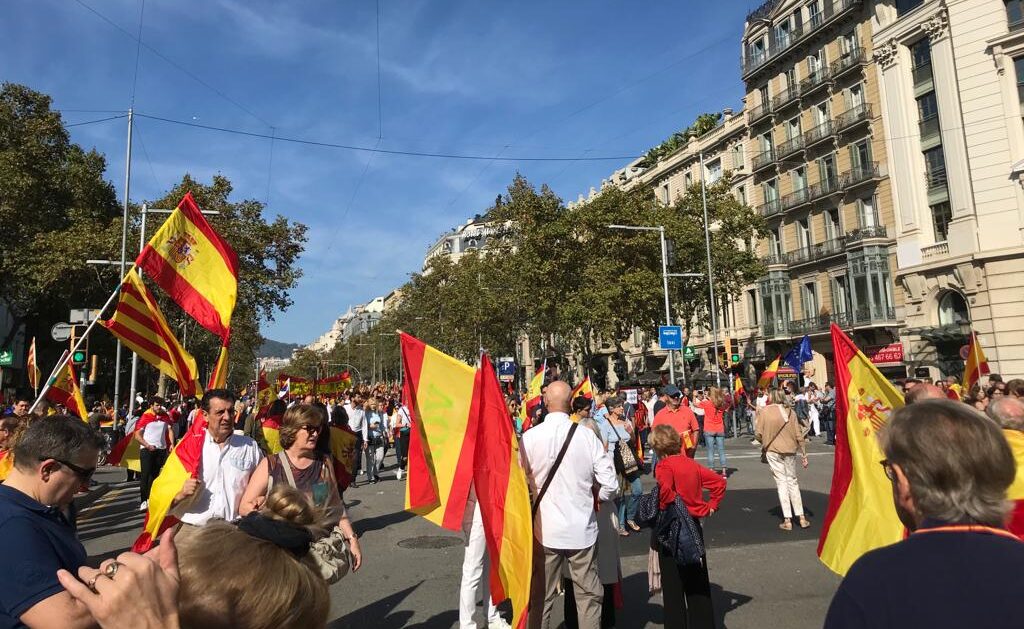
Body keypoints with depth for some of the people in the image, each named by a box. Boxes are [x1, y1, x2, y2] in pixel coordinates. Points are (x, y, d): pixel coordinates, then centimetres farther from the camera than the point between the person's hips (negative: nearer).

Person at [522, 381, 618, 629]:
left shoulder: (529, 437, -12)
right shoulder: (587, 436, -11)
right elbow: (610, 485, -8)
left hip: (545, 528, 0)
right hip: (582, 528, 0)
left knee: (541, 597, 14)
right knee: (589, 595, 15)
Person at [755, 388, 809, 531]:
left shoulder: (764, 412, -6)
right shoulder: (790, 412, 1)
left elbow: (759, 434, -7)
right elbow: (799, 435, 1)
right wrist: (804, 454, 8)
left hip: (773, 451, -2)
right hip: (790, 450, 2)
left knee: (781, 482, 3)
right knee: (793, 481, 14)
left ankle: (787, 520, 3)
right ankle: (801, 518, 15)